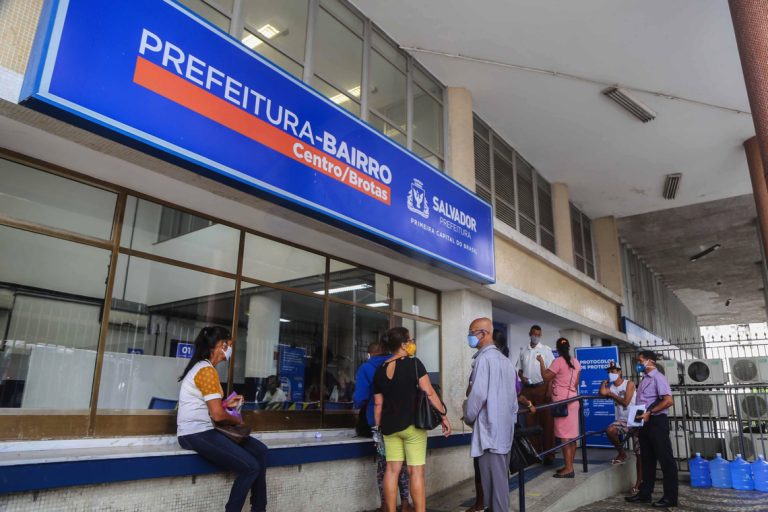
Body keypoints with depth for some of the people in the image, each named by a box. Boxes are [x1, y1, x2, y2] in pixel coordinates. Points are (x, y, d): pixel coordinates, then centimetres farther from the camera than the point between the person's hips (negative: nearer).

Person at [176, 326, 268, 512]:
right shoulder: (207, 370, -18)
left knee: (260, 451, 3)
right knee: (251, 467, -17)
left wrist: (226, 403, 9)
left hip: (205, 430, 10)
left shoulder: (203, 367, 14)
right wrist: (237, 420, -3)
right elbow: (217, 415, -22)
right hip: (196, 434, -10)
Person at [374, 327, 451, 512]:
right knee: (416, 471, 0)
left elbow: (378, 403, 9)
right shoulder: (413, 363, -9)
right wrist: (444, 415, -5)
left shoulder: (380, 370, 6)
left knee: (392, 469, 9)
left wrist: (378, 427, 17)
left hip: (389, 426, 5)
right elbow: (429, 393, -13)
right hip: (412, 424, -5)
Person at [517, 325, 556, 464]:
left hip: (542, 387, -4)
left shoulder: (546, 350, -1)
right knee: (530, 422, 7)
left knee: (546, 422, -2)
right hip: (527, 389, 4)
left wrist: (549, 390, -14)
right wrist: (522, 378, -5)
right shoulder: (523, 351, 11)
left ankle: (549, 454, 3)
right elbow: (520, 368, 17)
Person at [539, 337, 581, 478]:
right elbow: (576, 383, 14)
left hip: (561, 402, -8)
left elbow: (546, 377, -10)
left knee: (564, 436, -6)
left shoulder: (558, 361, -13)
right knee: (571, 435, 10)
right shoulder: (576, 362, 9)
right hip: (573, 400, 8)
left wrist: (541, 361, -1)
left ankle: (568, 469, -6)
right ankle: (570, 466, 17)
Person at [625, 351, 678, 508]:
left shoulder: (658, 377, -10)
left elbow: (668, 401, -19)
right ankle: (645, 494, 20)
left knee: (665, 459, -1)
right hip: (645, 423, 9)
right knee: (647, 459, 13)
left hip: (656, 421, -9)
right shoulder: (644, 380, 16)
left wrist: (650, 412, -20)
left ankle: (670, 497, 5)